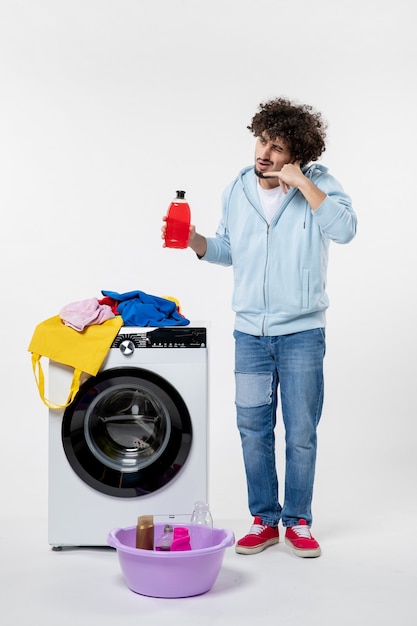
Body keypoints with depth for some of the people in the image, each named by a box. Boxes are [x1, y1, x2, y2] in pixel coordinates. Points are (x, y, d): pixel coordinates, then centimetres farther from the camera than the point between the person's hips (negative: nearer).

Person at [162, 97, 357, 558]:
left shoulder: (318, 183, -7)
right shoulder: (237, 190, 4)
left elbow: (344, 229, -24)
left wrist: (301, 184, -24)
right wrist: (193, 240, -4)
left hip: (302, 333, -3)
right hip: (250, 332, 3)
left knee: (301, 433, 5)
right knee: (253, 429, 9)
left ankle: (297, 522, 22)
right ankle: (263, 520, 24)